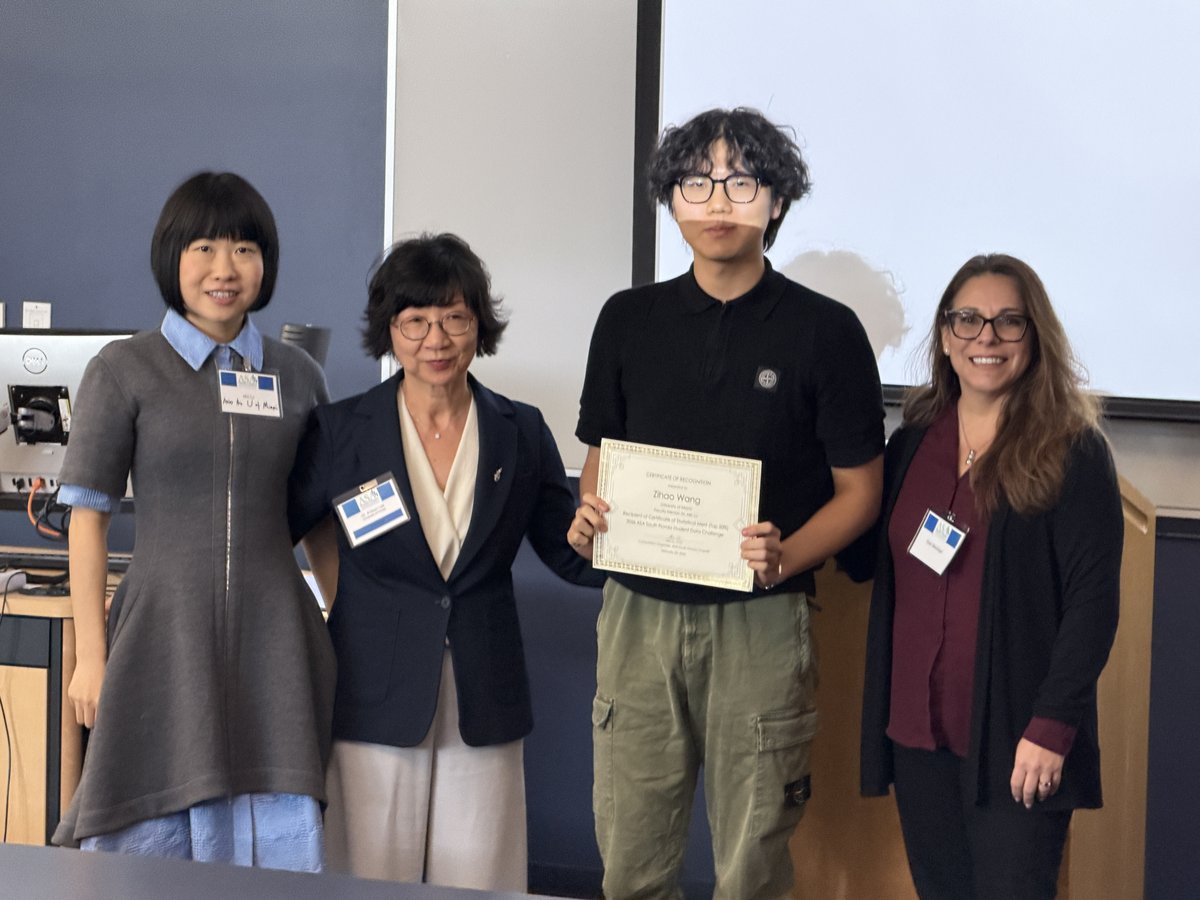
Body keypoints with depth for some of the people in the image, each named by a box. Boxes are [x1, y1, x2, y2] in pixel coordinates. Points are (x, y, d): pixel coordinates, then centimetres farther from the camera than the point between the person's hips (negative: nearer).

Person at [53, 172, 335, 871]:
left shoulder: (298, 374, 10)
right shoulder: (124, 371, 0)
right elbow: (90, 517, 0)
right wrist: (90, 655, -4)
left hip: (273, 637, 3)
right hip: (165, 630, -2)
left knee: (277, 839, 2)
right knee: (151, 838, 2)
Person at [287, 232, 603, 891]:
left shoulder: (522, 433, 5)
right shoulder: (341, 431, -1)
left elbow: (568, 553, 8)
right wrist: (344, 605, 0)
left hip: (483, 705, 2)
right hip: (376, 700, -1)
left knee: (476, 883, 5)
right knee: (374, 882, 3)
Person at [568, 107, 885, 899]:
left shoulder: (826, 330, -2)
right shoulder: (629, 321, 8)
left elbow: (858, 490, 1)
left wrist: (786, 557, -18)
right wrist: (588, 516, -6)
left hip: (760, 620, -2)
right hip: (639, 614, 3)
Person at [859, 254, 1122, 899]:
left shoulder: (1072, 453, -6)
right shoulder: (911, 444, 10)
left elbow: (1093, 601, -10)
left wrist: (1051, 726, -15)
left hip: (1013, 742, -5)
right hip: (915, 729, 5)